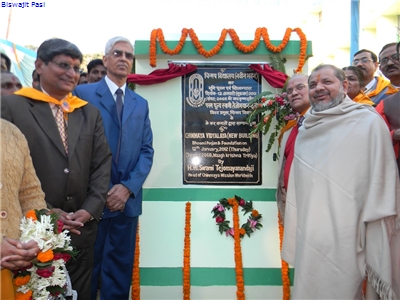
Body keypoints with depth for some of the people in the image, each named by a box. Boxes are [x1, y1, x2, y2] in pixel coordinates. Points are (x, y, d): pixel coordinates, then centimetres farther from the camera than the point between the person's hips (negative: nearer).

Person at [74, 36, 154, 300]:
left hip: (128, 199, 4)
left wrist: (128, 187, -8)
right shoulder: (84, 93, 0)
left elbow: (146, 150, 6)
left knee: (120, 268, 15)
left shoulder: (141, 104, 12)